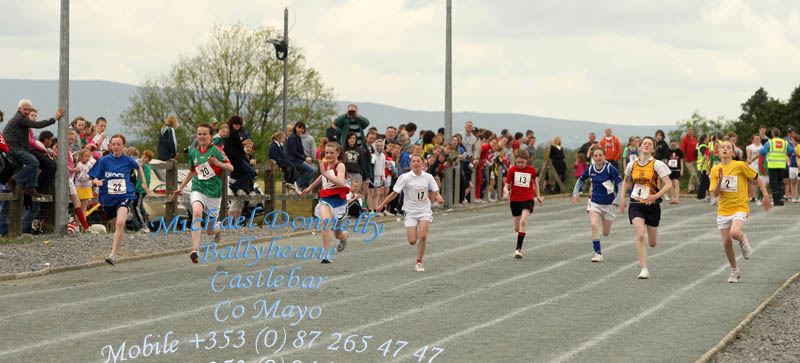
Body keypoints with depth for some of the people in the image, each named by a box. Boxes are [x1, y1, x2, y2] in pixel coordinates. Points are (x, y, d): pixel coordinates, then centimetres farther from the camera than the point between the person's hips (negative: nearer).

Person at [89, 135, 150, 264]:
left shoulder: (128, 160, 0)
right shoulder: (104, 160, -2)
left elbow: (139, 167, 22)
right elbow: (94, 179, -1)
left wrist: (144, 183, 18)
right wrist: (97, 181, -24)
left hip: (124, 196, -2)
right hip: (108, 198, 2)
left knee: (120, 223, -25)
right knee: (116, 225, 14)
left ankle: (113, 254, -27)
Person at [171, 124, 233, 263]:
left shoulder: (216, 150, -5)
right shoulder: (193, 152, 8)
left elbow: (230, 167, -9)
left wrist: (218, 163, -28)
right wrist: (180, 189, 25)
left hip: (214, 192, -2)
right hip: (198, 189, 2)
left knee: (210, 232, 5)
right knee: (197, 212, -31)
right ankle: (195, 250, -38)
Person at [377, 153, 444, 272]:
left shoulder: (428, 177, 0)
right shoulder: (405, 178, -7)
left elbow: (435, 193, 4)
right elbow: (394, 193, -2)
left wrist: (439, 198, -19)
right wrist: (382, 204, -4)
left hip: (425, 211, 1)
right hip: (411, 212, -1)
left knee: (423, 236, -17)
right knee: (412, 241, -7)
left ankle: (419, 262, 0)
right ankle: (408, 232, 32)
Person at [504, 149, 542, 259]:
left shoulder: (532, 170, 1)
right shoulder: (512, 170, -3)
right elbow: (506, 185, -5)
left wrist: (538, 195, 17)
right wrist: (506, 191, -27)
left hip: (528, 199, -1)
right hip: (515, 199, 1)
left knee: (523, 221, -24)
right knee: (517, 228, 7)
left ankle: (518, 248, -24)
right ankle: (519, 246, 36)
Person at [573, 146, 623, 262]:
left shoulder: (610, 168, -13)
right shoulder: (590, 170, -1)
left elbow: (620, 184, -12)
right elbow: (580, 180, 17)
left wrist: (618, 200, -21)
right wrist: (576, 193, 5)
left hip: (608, 204, -2)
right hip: (594, 202, 2)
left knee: (606, 233, 5)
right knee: (594, 225, -21)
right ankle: (598, 253, -16)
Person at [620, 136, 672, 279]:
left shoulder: (657, 164, -7)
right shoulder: (632, 165, 4)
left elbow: (668, 184, -10)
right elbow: (626, 181, 24)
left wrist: (656, 196, -24)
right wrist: (622, 198, 13)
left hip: (652, 205, -1)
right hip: (636, 205, 1)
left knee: (653, 243, 9)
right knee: (640, 235, -21)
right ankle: (644, 270, -16)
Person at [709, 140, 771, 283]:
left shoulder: (740, 166, -8)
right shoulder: (715, 170, 3)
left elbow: (757, 178, 4)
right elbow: (715, 193, -1)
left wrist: (765, 195, 2)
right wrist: (720, 180, -18)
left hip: (740, 208, -4)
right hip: (723, 210, 4)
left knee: (734, 233, -30)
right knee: (726, 242, 4)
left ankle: (743, 240, 7)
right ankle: (734, 271, 24)